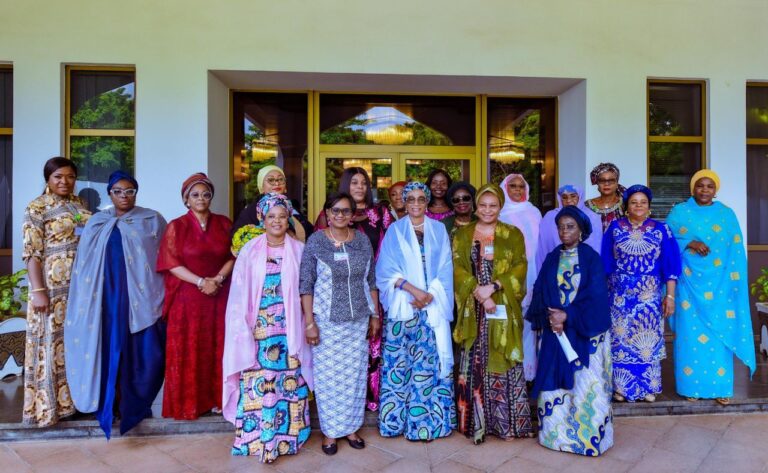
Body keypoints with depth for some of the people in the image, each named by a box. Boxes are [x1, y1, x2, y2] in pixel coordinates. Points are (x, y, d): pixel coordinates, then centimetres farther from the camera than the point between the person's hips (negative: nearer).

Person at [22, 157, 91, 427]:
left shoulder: (79, 203, 11)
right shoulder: (37, 208, -6)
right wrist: (38, 291, -17)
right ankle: (50, 403, 15)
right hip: (54, 285, -6)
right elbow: (32, 253, -11)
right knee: (53, 341, 2)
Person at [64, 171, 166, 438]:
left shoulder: (153, 221, 3)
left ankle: (136, 403, 16)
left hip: (141, 296, -2)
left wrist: (163, 297, -5)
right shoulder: (97, 223, 12)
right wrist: (88, 301, 5)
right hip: (107, 296, 2)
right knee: (110, 349, 5)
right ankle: (112, 401, 20)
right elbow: (84, 265, 12)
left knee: (144, 351, -2)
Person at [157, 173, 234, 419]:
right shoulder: (177, 226, 0)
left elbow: (233, 256, 5)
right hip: (187, 297, -2)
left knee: (217, 349, 7)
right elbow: (171, 263, -6)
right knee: (188, 351, 3)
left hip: (220, 296, 2)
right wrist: (200, 281, -15)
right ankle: (187, 403, 15)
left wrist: (218, 279, -12)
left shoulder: (224, 224, 7)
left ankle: (217, 398, 19)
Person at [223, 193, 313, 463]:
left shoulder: (299, 250, 2)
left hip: (289, 329, 1)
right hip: (258, 328, 0)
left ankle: (287, 436, 24)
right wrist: (243, 328, -5)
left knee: (289, 382, 7)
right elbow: (240, 293, 0)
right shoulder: (250, 251, 1)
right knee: (257, 383, 3)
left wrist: (306, 324, -2)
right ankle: (257, 437, 21)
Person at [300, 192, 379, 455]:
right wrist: (309, 322, -11)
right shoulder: (315, 241, -6)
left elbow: (371, 280, 8)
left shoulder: (363, 240, 3)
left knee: (355, 374, 12)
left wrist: (375, 315, 7)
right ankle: (330, 431, 26)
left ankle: (351, 427, 31)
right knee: (328, 376, 7)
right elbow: (306, 284, -7)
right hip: (327, 322, -3)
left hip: (359, 321, 3)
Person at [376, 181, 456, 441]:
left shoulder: (438, 230, 9)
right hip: (402, 306, -1)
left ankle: (431, 419, 16)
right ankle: (398, 419, 15)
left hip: (433, 307, 1)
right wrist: (413, 289, -14)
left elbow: (445, 269, 3)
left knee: (432, 361, 3)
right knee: (400, 362, 1)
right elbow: (386, 270, -2)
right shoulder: (395, 230, 4)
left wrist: (430, 295, -11)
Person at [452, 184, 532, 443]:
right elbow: (458, 268, -2)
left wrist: (493, 287, -16)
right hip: (474, 310, 1)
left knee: (503, 363, 3)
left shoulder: (513, 234, 7)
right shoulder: (462, 234, 8)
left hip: (503, 310, 0)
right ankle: (476, 422, 14)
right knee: (475, 364, 3)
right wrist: (479, 293, -15)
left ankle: (506, 421, 16)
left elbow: (520, 267, -3)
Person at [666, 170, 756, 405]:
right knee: (690, 334, 1)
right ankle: (691, 385, 11)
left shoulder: (727, 214, 8)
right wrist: (689, 243, -15)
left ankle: (720, 387, 14)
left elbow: (736, 251, 6)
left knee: (720, 334, 3)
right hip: (689, 283, -1)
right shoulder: (679, 212, 4)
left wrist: (734, 283, -3)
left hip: (718, 285, 2)